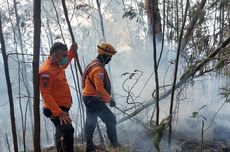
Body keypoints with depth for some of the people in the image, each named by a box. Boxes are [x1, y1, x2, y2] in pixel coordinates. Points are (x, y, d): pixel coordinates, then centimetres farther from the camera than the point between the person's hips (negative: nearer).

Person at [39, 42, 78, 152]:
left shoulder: (57, 65, 6)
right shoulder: (46, 71, -24)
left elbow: (64, 64, 34)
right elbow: (46, 95, -28)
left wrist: (72, 51, 20)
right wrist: (58, 113, -33)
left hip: (62, 108, 10)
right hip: (55, 110, -10)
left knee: (61, 132, 23)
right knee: (67, 130, -29)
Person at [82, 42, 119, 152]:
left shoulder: (94, 64, 11)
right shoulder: (98, 69, -23)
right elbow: (100, 89, -28)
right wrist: (109, 99, -18)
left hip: (89, 98, 11)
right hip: (94, 99, -11)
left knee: (91, 122, 19)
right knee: (110, 120, -5)